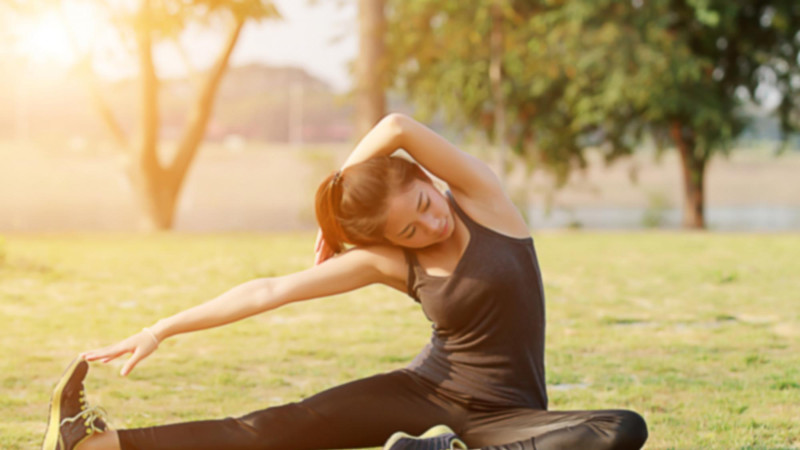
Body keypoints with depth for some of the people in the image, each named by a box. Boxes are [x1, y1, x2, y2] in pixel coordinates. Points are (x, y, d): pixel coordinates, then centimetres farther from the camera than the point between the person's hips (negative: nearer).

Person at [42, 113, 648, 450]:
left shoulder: (482, 199, -11)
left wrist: (339, 197, -9)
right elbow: (268, 291, -6)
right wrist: (162, 329, -7)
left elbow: (398, 128, -26)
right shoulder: (386, 263, -6)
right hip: (426, 394, 1)